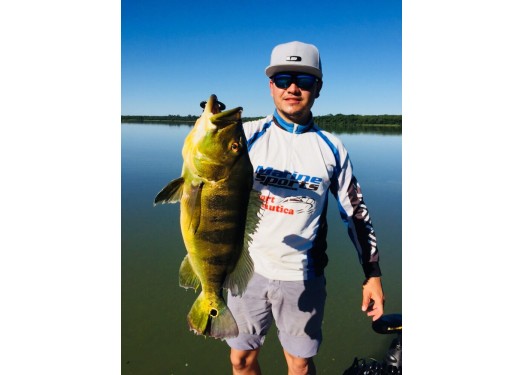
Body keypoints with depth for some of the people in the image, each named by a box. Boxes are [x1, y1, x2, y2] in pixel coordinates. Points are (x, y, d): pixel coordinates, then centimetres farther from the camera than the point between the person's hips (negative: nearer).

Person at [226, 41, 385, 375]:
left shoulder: (331, 148, -1)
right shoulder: (249, 134, -3)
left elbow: (356, 212, 5)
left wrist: (373, 273, 4)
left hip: (302, 276, 0)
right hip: (248, 268, 1)